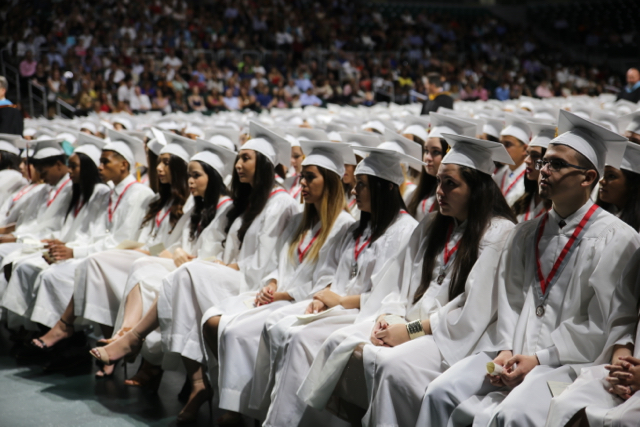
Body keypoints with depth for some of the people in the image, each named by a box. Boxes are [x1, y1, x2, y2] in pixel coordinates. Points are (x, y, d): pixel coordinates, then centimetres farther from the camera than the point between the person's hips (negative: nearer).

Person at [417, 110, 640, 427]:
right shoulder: (526, 234, 15)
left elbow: (601, 324, -9)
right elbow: (510, 299, 11)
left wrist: (539, 359, -13)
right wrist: (505, 350, -6)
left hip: (572, 360, -5)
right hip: (516, 353, 6)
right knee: (440, 393, -14)